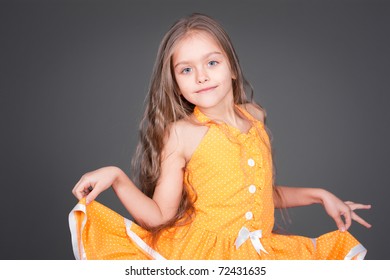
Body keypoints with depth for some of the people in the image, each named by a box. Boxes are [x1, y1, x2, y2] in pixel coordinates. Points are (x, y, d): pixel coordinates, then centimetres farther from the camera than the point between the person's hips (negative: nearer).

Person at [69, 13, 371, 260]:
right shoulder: (181, 134, -9)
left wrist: (318, 195, 16)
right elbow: (159, 216, -8)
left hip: (260, 252, 6)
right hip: (201, 254, -5)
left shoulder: (254, 116, 5)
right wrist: (117, 177, -21)